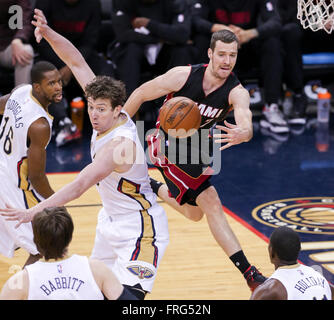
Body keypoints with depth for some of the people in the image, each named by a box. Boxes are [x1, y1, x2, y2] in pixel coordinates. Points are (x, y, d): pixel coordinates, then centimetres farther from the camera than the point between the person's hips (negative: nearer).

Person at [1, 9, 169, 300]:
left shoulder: (118, 145, -31)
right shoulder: (109, 118, -7)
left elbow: (79, 186, -38)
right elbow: (76, 62, -4)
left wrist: (34, 212, -42)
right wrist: (47, 32, -15)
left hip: (139, 227, -10)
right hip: (112, 219, 10)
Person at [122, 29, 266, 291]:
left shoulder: (237, 92, -20)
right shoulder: (183, 75, -24)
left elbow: (247, 125, -40)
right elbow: (140, 94, -11)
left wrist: (242, 134, -64)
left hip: (194, 147, 5)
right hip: (168, 144, -5)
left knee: (195, 214, 21)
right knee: (213, 205, -18)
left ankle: (152, 188, 46)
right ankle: (249, 273, -19)